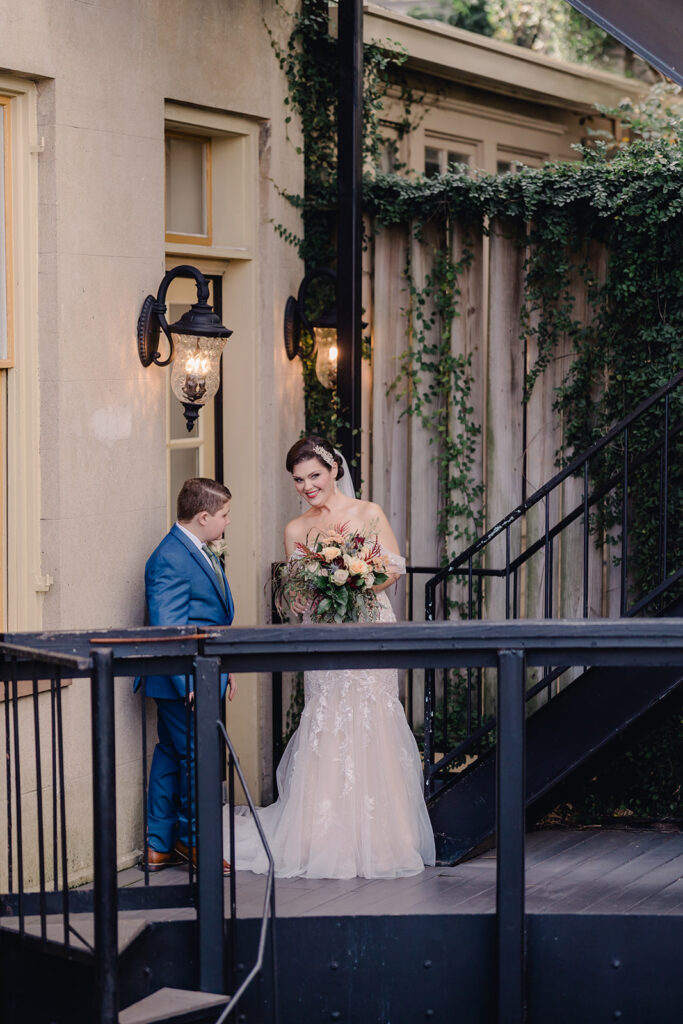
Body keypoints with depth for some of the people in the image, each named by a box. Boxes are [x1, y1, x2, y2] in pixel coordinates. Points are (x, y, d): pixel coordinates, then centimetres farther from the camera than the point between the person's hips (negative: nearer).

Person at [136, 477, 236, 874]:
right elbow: (167, 628, -22)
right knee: (197, 757, -3)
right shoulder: (170, 559, -18)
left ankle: (160, 847, 20)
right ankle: (192, 840, 11)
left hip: (202, 677, 10)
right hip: (183, 681, -10)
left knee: (171, 756, 13)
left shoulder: (203, 553, 14)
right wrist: (189, 682, -24)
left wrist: (225, 668, 22)